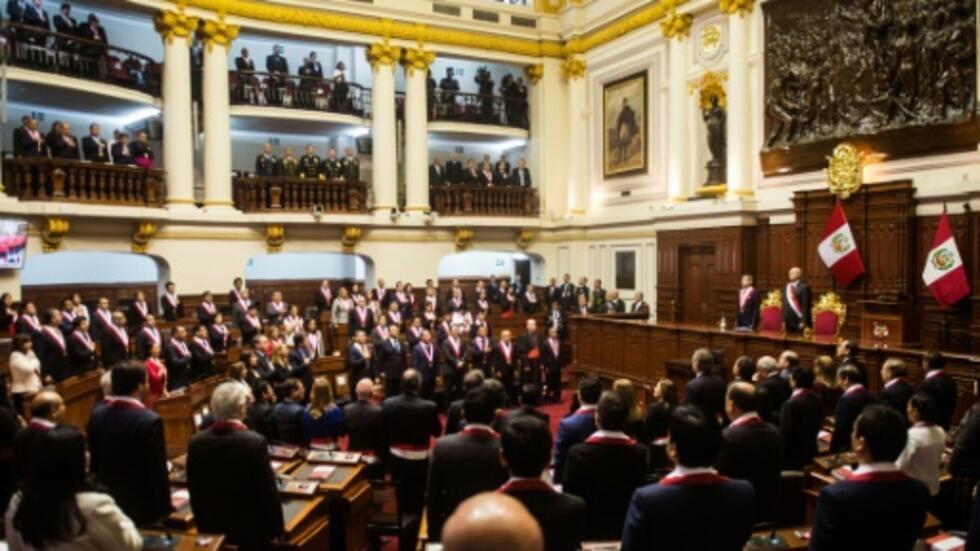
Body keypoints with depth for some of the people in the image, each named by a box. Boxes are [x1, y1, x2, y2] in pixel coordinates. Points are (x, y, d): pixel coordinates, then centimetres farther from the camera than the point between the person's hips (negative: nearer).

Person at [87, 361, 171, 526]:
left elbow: (93, 460, 8)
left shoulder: (97, 414, -3)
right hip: (141, 505, -6)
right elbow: (158, 471, -19)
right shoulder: (149, 421, -23)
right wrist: (164, 508, -8)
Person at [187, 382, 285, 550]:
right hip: (251, 529, -4)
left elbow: (194, 490, 3)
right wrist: (276, 528, -4)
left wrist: (202, 522, 16)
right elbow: (268, 491, -16)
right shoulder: (255, 442, -20)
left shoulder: (196, 443, -6)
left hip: (211, 528, 5)